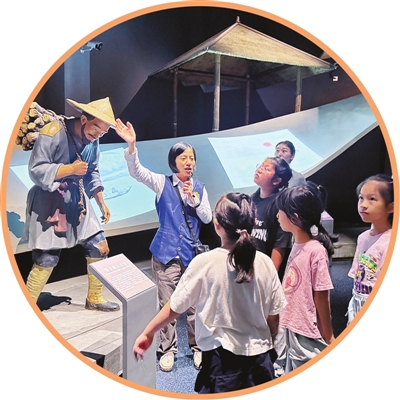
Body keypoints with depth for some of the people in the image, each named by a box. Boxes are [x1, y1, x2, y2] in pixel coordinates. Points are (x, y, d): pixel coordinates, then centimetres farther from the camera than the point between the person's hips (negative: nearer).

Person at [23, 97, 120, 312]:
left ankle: (94, 298, 26)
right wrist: (70, 169, -23)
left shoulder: (92, 141, 3)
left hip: (77, 200, 7)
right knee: (47, 259, -3)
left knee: (99, 248, 7)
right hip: (50, 202, -7)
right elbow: (36, 170, -19)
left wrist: (102, 203, 9)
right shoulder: (52, 133, -17)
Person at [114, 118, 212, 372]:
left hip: (192, 253, 2)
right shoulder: (162, 183, -2)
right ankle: (168, 349, 26)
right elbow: (136, 171, -16)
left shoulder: (199, 187, 5)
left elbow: (207, 218, 0)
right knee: (167, 304, 7)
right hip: (166, 252, -1)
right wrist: (131, 145, -32)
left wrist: (193, 198, -15)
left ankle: (197, 347, 29)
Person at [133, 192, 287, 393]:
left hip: (222, 358, -2)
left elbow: (174, 307, -8)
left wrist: (147, 333, 7)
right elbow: (273, 317, -1)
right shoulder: (265, 263, -10)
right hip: (260, 358, 3)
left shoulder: (204, 263, -17)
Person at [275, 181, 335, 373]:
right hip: (291, 327, 8)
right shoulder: (297, 245, 1)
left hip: (308, 334, -8)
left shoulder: (316, 251, -22)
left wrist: (328, 337, -7)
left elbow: (321, 298, -16)